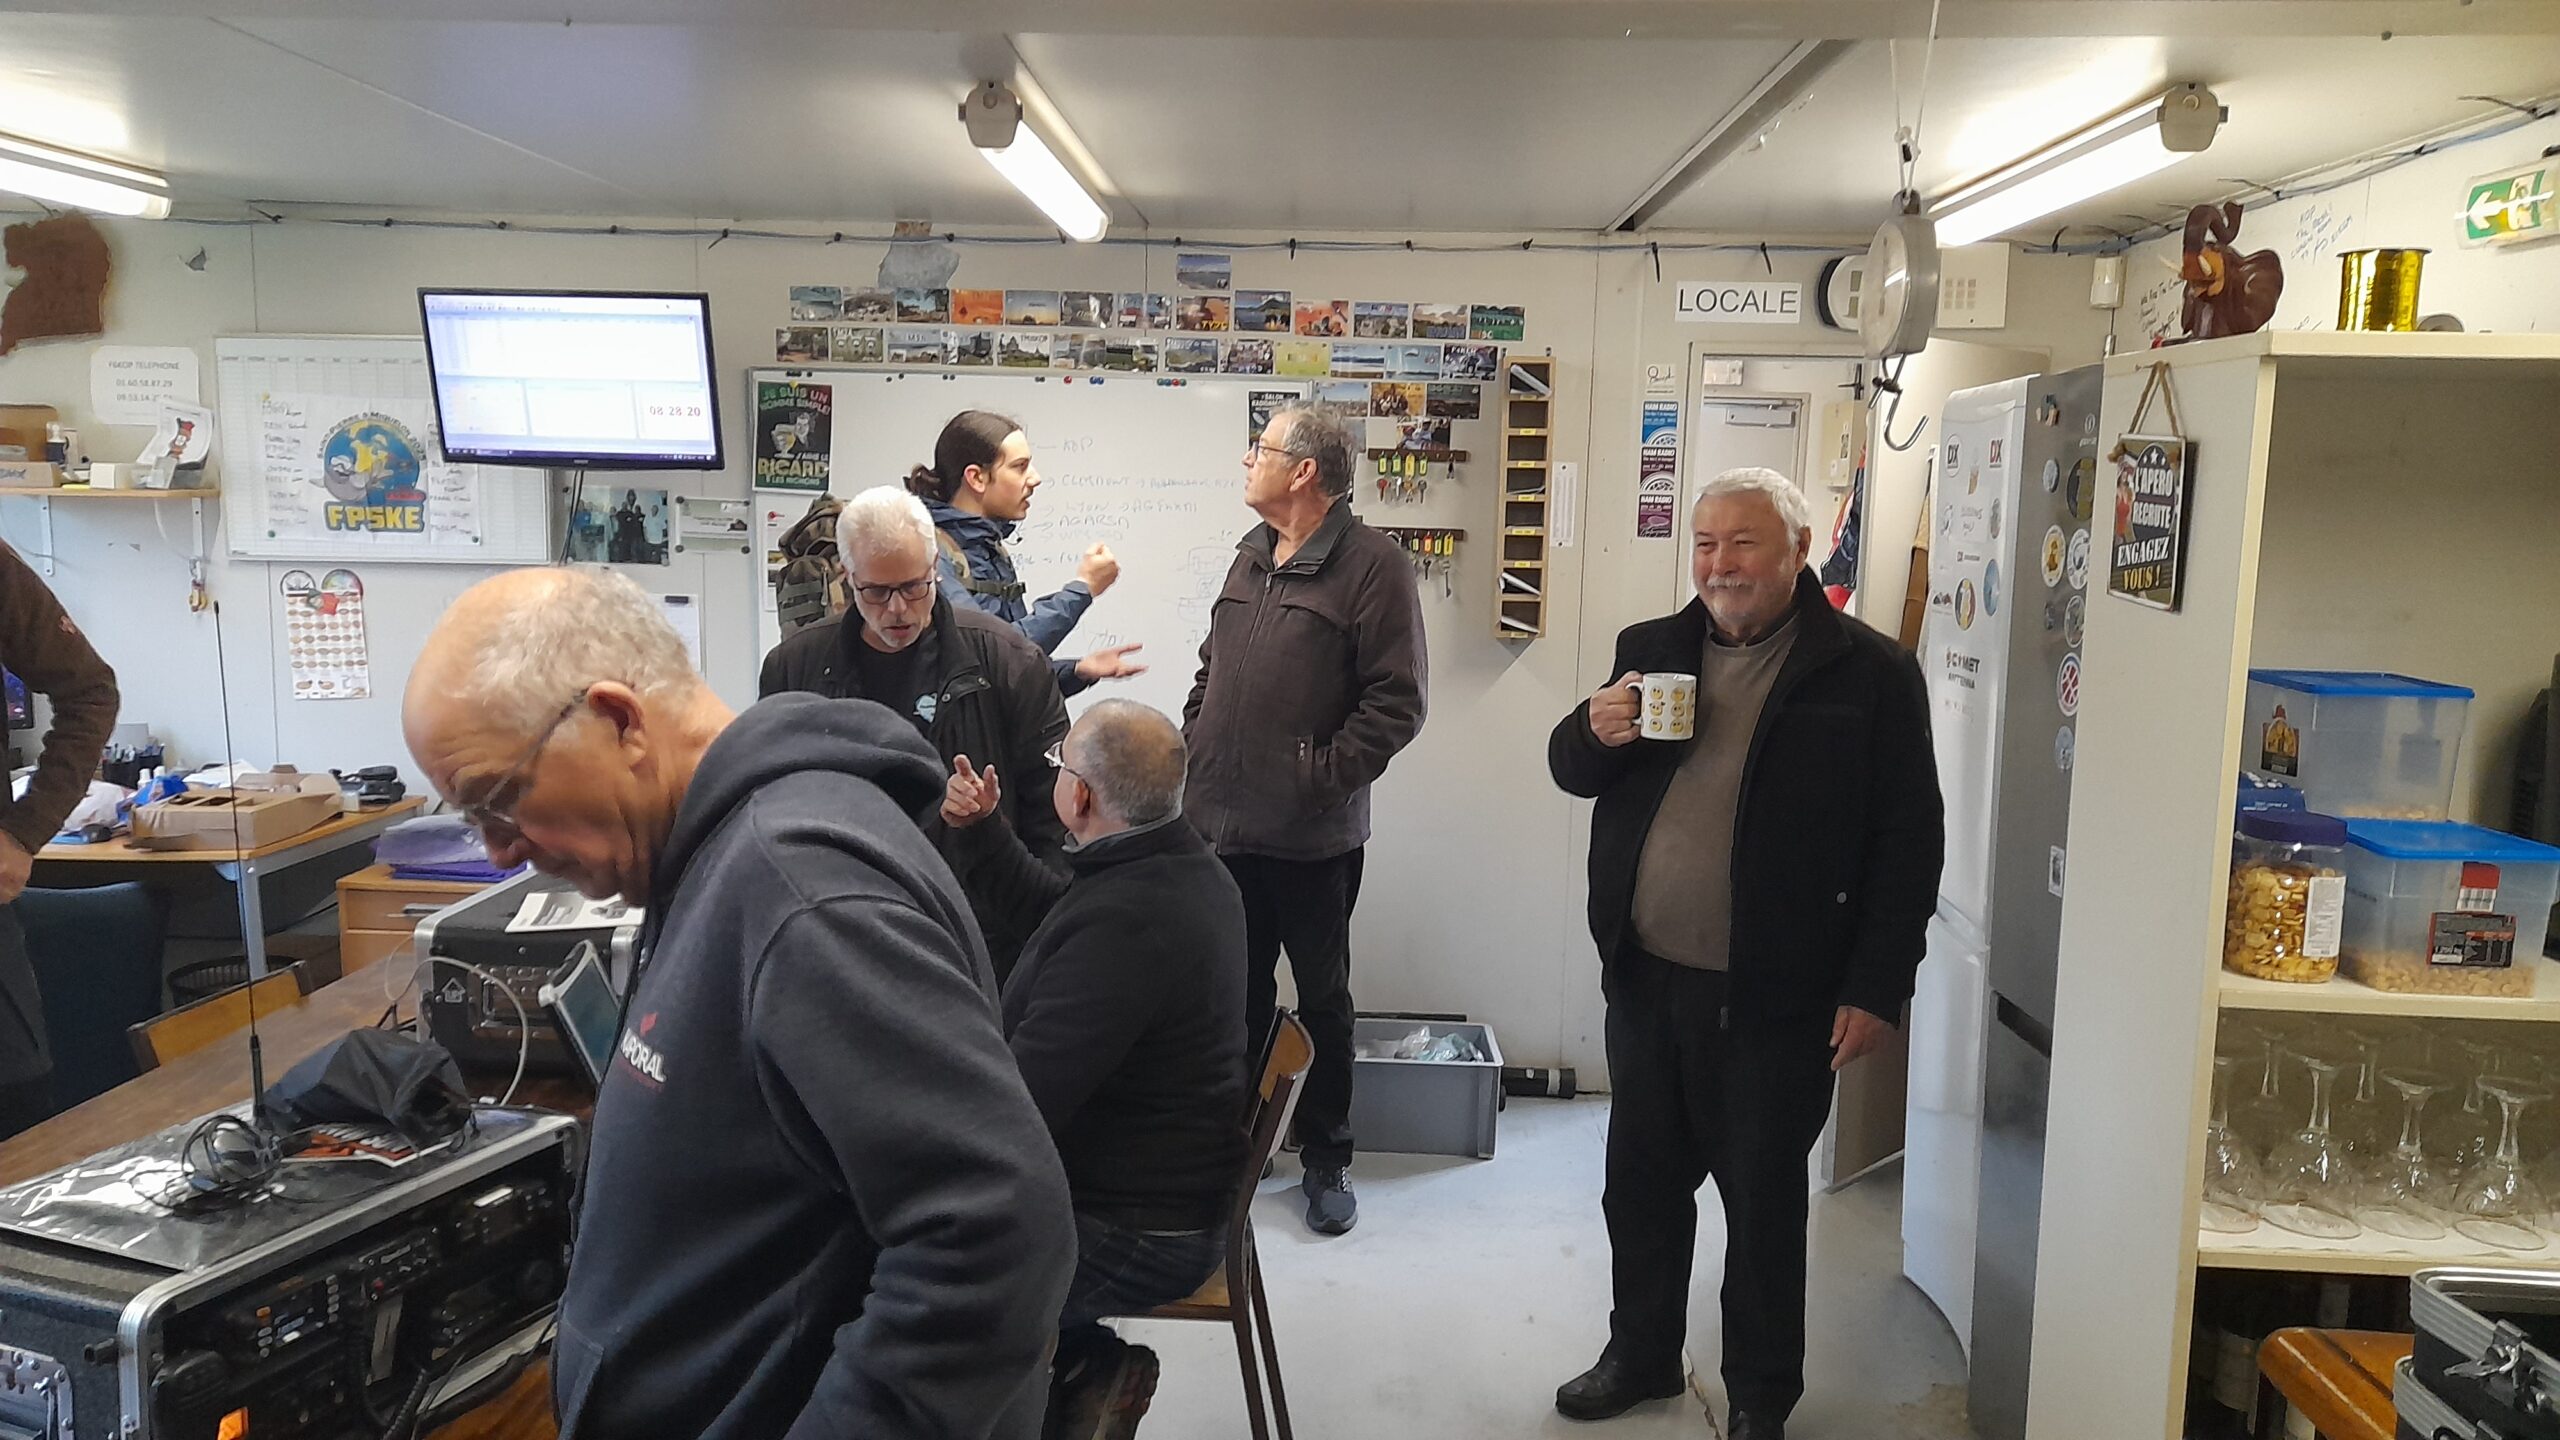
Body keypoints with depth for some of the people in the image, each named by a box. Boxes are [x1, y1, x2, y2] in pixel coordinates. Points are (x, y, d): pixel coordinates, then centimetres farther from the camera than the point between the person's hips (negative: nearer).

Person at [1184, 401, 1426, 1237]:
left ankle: (1326, 1159, 24)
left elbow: (1395, 701, -15)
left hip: (1311, 838, -6)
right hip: (1224, 824, 6)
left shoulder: (1372, 565, -11)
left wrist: (1324, 777, -17)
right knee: (1237, 993, 17)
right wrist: (1193, 751, 10)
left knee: (1323, 998, 9)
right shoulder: (1251, 559, 13)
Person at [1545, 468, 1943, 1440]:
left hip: (1775, 997, -4)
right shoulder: (1650, 649, 7)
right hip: (1645, 978, 5)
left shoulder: (1870, 674, -7)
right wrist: (1594, 733, -10)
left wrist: (1875, 988, -11)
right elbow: (1570, 771, 14)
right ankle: (1641, 1355, 38)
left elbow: (1909, 843, -7)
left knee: (1764, 1202, 10)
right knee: (1641, 1181, 17)